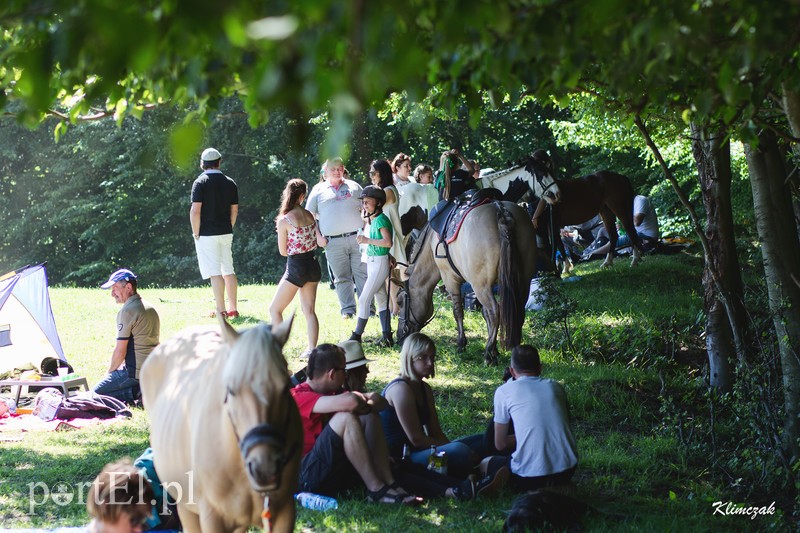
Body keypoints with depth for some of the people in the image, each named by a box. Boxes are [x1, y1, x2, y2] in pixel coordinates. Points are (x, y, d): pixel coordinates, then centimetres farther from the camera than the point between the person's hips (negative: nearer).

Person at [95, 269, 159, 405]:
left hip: (136, 372, -9)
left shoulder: (127, 311, -15)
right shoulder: (150, 308, 14)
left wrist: (110, 372, 1)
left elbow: (120, 352, -15)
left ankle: (137, 393, -13)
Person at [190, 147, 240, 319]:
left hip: (207, 234, -5)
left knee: (215, 272, -6)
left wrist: (196, 233, -7)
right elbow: (234, 210, 11)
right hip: (226, 233, 5)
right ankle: (233, 309, 13)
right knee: (229, 270, 12)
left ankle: (221, 310, -7)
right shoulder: (230, 183, 7)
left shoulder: (200, 182, -9)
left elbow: (195, 210, -15)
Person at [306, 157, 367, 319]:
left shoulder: (353, 187, 14)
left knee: (363, 275, -3)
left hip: (357, 237, 0)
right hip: (333, 243, 0)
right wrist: (318, 237, 0)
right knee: (342, 278, 1)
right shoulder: (319, 190, 11)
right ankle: (347, 310, 6)